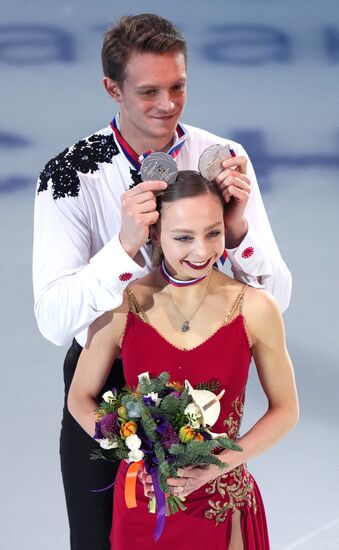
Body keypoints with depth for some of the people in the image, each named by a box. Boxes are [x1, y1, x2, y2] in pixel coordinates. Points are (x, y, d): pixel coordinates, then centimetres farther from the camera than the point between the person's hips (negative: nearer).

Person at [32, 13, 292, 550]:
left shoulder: (224, 159, -9)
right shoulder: (70, 175, -16)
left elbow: (275, 298, -8)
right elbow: (53, 321, -24)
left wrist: (237, 230, -28)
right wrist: (125, 247, -38)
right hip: (105, 381, -2)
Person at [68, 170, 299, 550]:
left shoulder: (255, 309, -11)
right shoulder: (120, 308, -10)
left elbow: (285, 410, 0)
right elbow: (80, 398, 2)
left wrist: (219, 465, -13)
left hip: (223, 503, 0)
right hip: (142, 500, 0)